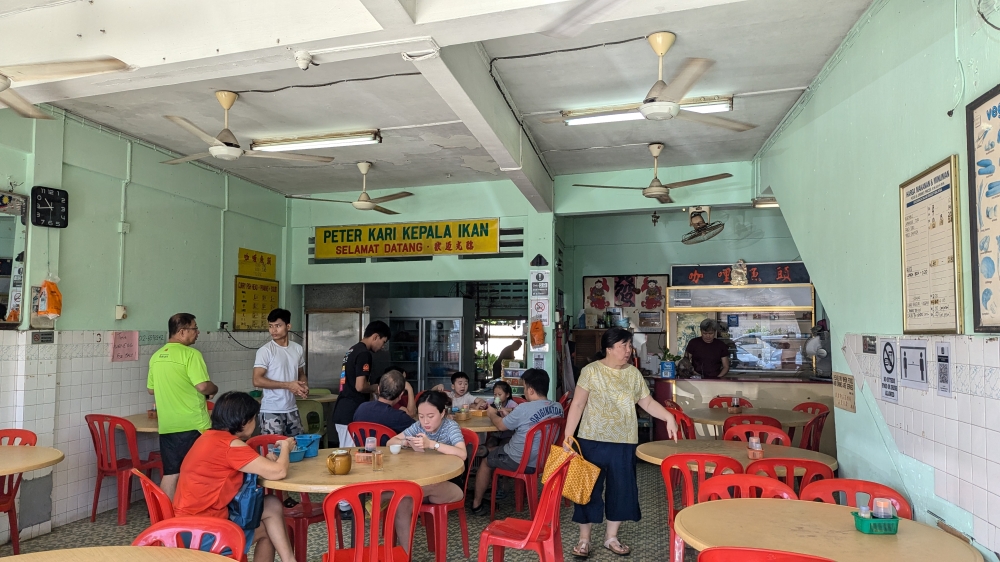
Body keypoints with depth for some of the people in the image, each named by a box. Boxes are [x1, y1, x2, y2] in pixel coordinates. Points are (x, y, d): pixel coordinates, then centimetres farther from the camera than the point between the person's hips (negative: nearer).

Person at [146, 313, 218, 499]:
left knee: (170, 472, 12)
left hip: (167, 425, 7)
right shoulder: (191, 354, -14)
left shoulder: (156, 356, 10)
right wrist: (215, 389, 0)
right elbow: (203, 386, -20)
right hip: (192, 424, -7)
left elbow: (151, 389, 19)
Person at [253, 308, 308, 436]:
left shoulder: (297, 349, 7)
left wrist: (304, 387, -3)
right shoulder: (265, 351, -9)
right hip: (271, 411, -5)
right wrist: (288, 385, -18)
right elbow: (257, 380, -15)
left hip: (292, 410, 5)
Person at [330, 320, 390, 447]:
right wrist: (377, 387, -3)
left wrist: (371, 388, 17)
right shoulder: (364, 354, -14)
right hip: (352, 414, -10)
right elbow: (360, 386, -21)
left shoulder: (352, 350, 16)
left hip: (343, 411, 10)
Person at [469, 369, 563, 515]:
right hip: (544, 460, 7)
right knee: (497, 450, 31)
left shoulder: (524, 409, -26)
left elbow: (501, 425, -8)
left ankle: (476, 504, 34)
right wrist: (510, 414, 18)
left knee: (487, 460, 22)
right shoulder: (558, 408, -7)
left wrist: (492, 414, 12)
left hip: (520, 462, -7)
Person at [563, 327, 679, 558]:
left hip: (624, 442, 4)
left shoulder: (633, 374, 6)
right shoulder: (591, 371, -7)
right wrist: (568, 435, -12)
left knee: (622, 488, 10)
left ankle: (611, 537, 27)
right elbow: (578, 404, -8)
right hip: (593, 441, -4)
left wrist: (669, 417, -8)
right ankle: (584, 539, 19)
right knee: (589, 488, 4)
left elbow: (648, 402, 8)